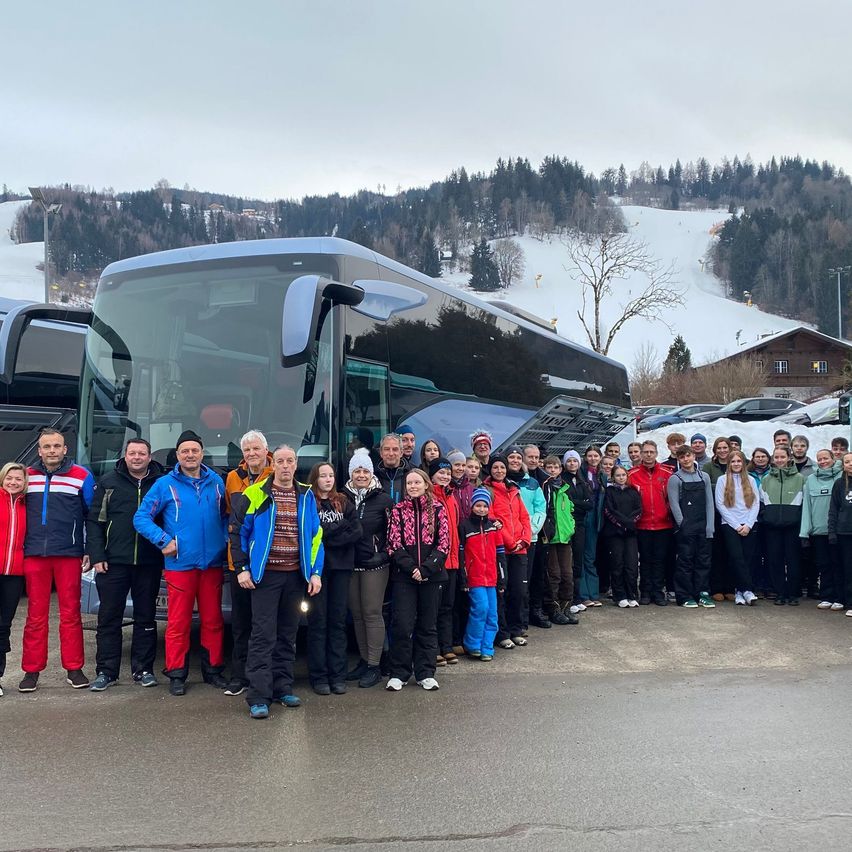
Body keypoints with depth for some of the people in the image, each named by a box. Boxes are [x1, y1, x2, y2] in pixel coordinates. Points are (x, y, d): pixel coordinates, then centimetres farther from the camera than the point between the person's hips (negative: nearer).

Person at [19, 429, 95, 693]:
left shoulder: (81, 476, 1)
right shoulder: (28, 476, 9)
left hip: (69, 555, -2)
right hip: (34, 555, 2)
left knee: (71, 613, 3)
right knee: (36, 615, 5)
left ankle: (74, 669, 11)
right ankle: (32, 670, 12)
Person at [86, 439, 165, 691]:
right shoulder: (108, 482, 5)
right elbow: (94, 521, 4)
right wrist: (96, 556, -5)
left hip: (149, 563, 0)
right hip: (113, 562, 0)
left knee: (146, 618, 8)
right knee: (109, 618, 4)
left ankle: (143, 669, 18)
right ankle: (106, 671, 13)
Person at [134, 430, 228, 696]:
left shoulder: (216, 482, 8)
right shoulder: (165, 484, 0)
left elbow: (226, 515, 18)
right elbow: (141, 517, 1)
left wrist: (226, 539, 3)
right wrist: (163, 541, -9)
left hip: (213, 563, 3)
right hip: (180, 564, -3)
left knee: (213, 620, 9)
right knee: (178, 622, 0)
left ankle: (213, 669, 20)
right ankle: (176, 674, 11)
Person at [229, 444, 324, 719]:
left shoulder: (306, 496, 8)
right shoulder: (255, 494, -3)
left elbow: (316, 536, 10)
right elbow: (237, 531, -1)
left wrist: (315, 572, 3)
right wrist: (242, 568, -6)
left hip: (296, 575, 4)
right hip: (265, 574, -4)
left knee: (288, 634, 12)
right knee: (263, 635, -7)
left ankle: (283, 688, 23)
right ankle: (259, 697, -4)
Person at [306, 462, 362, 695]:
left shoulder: (344, 503, 13)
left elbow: (357, 532, 0)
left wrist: (327, 536, -9)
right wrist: (341, 526, -8)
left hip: (340, 566, 3)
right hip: (316, 565, -3)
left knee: (338, 620, 5)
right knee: (318, 621, 0)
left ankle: (338, 676, 11)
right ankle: (319, 676, 7)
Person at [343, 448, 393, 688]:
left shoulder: (383, 500, -2)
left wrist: (384, 554, -6)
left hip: (375, 565, -4)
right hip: (350, 564, 4)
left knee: (372, 613, -3)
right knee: (357, 614, 9)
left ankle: (374, 666, 3)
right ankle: (364, 660, 21)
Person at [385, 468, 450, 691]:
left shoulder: (437, 509, 2)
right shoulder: (398, 510, 3)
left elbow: (444, 544, -3)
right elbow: (394, 544, -2)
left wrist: (425, 569, -12)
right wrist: (411, 568, -13)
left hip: (431, 575, 1)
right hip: (404, 576, -1)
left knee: (428, 625, 8)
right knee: (402, 625, -4)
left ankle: (426, 673, 16)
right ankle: (398, 673, 7)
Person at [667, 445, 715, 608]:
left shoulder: (704, 476, 11)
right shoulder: (675, 479, 0)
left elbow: (709, 502, 8)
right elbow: (674, 504, -4)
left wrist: (710, 526, 0)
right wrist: (683, 524, -10)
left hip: (703, 527, 4)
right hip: (685, 528, -4)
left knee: (703, 560, 5)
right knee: (685, 561, -1)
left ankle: (703, 594, 12)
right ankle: (685, 596, 4)